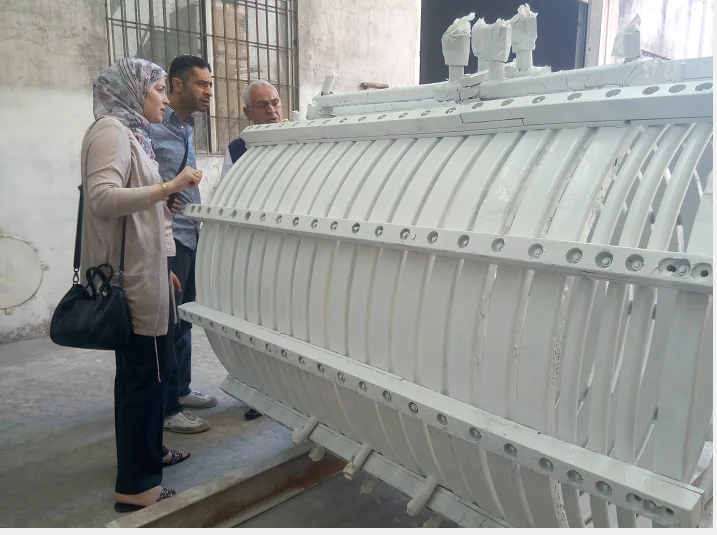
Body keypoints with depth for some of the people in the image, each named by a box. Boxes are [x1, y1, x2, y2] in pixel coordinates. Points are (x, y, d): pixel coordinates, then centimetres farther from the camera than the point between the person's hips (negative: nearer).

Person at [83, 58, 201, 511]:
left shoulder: (133, 132, 17)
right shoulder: (111, 130, -10)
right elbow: (101, 198, -24)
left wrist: (162, 267, 19)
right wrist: (169, 187, -26)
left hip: (146, 271, 9)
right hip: (131, 276, -9)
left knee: (152, 368, 18)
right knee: (142, 374, -4)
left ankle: (149, 450, 34)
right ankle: (135, 486, 8)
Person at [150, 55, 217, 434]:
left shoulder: (187, 128, 16)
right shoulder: (153, 127, -14)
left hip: (190, 237, 9)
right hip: (168, 240, -9)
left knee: (183, 319, 17)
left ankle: (181, 389, 31)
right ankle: (166, 408, 9)